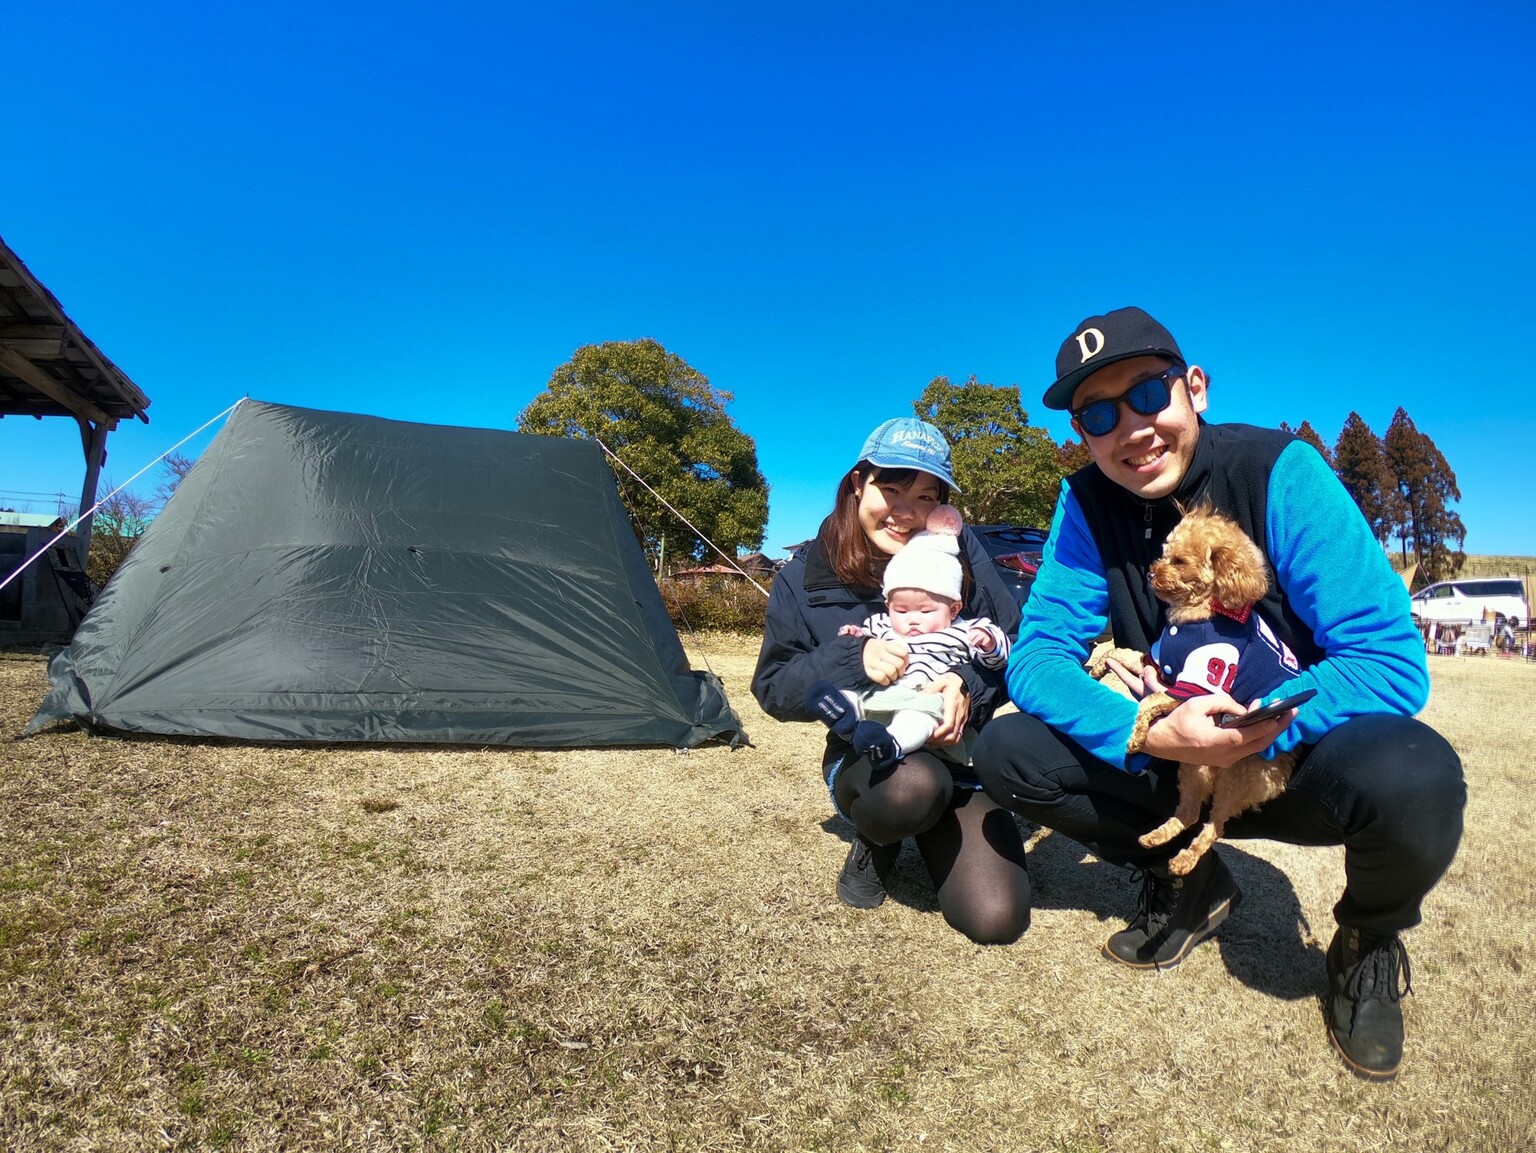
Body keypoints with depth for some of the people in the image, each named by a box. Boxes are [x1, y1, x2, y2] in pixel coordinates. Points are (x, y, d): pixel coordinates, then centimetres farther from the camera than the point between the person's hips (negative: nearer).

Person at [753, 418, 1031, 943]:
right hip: (867, 756, -1)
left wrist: (970, 685, -24)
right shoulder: (806, 577, -6)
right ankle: (874, 844, 2)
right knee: (913, 786, -38)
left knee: (996, 919, -16)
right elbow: (773, 688, -7)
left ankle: (934, 837, 18)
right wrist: (855, 659, -24)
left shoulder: (960, 550, -5)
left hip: (961, 753, 1)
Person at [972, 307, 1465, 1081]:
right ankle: (1187, 883, 9)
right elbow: (1038, 654, -16)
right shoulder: (1087, 502, -11)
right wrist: (1145, 734, -32)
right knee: (1005, 752, -16)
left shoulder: (1281, 471, -19)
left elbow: (1393, 662, -22)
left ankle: (1368, 943, 2)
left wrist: (1259, 728, -34)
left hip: (1301, 755, -2)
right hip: (1176, 763, 3)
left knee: (1413, 777, -35)